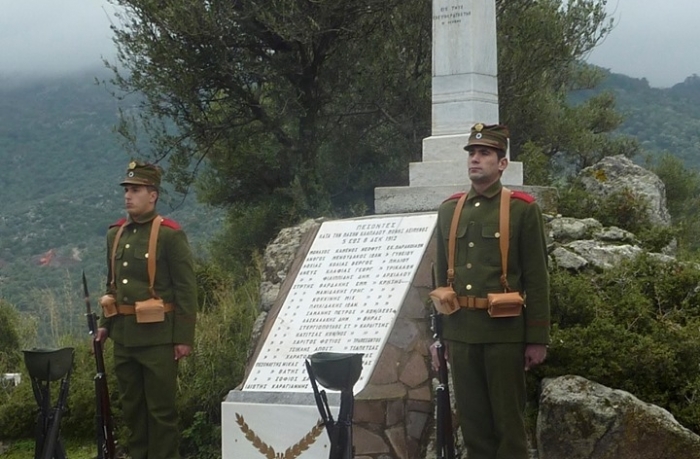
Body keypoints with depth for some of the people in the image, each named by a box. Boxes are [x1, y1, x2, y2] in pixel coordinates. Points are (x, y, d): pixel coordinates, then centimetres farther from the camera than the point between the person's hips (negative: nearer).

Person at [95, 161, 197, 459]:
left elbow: (186, 289, -10)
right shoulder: (115, 234, 11)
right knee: (131, 406, 13)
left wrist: (184, 338, -13)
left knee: (161, 408, -1)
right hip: (124, 334, 7)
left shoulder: (170, 235, -9)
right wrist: (105, 324, 15)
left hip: (158, 336, -7)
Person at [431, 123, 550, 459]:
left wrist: (537, 339, -7)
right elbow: (441, 276, 14)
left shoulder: (523, 209, -3)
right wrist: (437, 335, 12)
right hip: (460, 330, 4)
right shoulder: (449, 210, 11)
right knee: (471, 419, 9)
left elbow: (536, 278, -4)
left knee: (508, 420, 2)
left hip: (504, 331, -4)